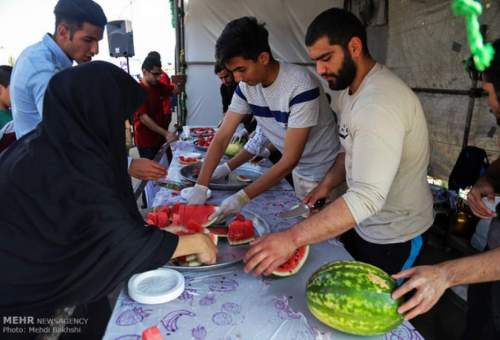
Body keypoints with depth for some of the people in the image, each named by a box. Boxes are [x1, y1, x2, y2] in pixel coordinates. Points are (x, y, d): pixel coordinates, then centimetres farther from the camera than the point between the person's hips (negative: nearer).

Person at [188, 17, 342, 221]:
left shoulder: (301, 86, -30)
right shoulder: (246, 86, -10)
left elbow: (290, 159, -29)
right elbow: (222, 137, -9)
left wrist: (243, 197, -31)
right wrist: (200, 186, -19)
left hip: (324, 175, -5)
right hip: (298, 171, 5)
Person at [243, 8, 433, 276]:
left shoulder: (380, 103, -31)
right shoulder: (351, 88, 1)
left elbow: (368, 197, -40)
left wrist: (291, 238, -43)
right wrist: (328, 183, -2)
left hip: (392, 237, -8)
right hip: (361, 222, 8)